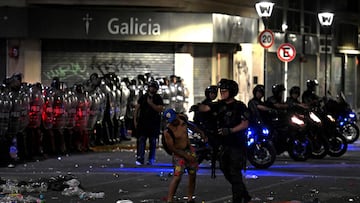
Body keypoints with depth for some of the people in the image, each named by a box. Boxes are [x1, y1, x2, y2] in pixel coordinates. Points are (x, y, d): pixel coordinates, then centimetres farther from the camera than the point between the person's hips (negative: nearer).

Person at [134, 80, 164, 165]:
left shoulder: (158, 98, 5)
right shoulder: (143, 97, 9)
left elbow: (160, 109, -8)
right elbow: (137, 108, 9)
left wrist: (151, 104, -16)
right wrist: (135, 120, 3)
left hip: (154, 123, 0)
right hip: (143, 122, 0)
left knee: (153, 142, 4)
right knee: (141, 140, -9)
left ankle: (151, 160, 9)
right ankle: (140, 159, -13)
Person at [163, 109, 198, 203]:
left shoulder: (183, 119, -6)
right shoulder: (168, 131, -23)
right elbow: (171, 148, -18)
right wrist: (186, 156, -19)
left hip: (190, 150, 6)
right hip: (179, 153, -6)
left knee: (192, 175, 8)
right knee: (177, 176, -18)